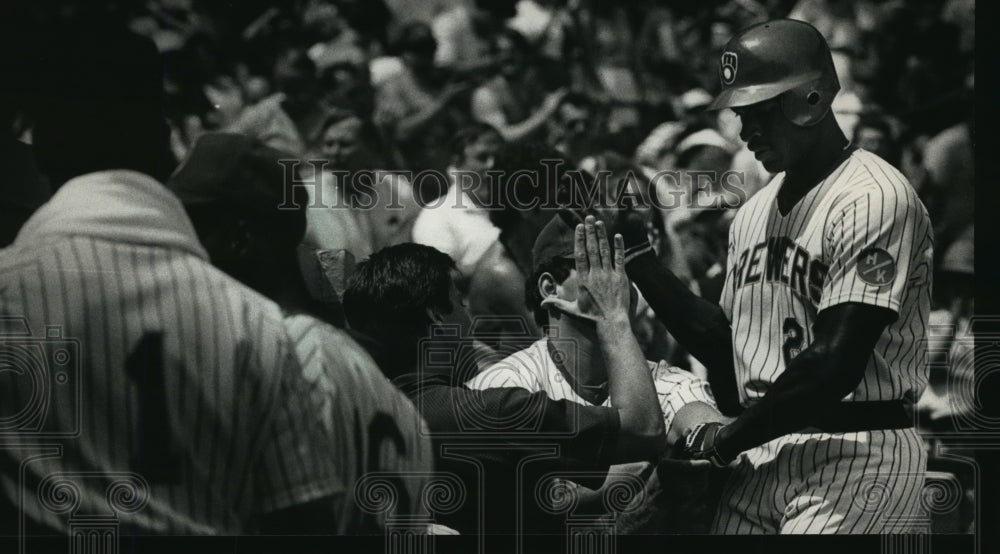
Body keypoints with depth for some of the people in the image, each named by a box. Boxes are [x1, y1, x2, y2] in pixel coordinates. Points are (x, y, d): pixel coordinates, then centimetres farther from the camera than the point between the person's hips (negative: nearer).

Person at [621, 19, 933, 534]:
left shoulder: (874, 199, -13)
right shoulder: (754, 212, 16)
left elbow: (833, 367, -20)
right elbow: (726, 346, 19)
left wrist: (725, 439, -10)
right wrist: (637, 258, 11)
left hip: (856, 454, -8)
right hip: (760, 459, 8)